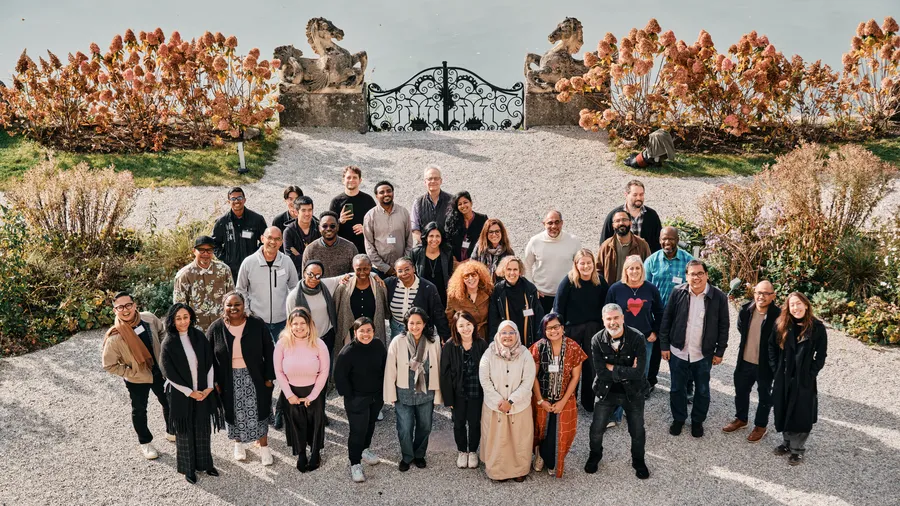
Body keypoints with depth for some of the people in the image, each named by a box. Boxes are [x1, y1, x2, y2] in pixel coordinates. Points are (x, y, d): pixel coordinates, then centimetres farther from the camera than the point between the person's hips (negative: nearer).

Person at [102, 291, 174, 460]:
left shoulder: (149, 318, -17)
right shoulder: (114, 337, -28)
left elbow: (163, 332, 5)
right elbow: (109, 365, -17)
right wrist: (131, 373, -18)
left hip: (159, 372, 4)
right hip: (137, 379, -4)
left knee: (169, 403, 20)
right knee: (139, 411, 17)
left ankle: (172, 432, 47)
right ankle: (145, 443, 42)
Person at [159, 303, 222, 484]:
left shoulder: (199, 336, -4)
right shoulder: (168, 344, -13)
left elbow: (209, 362, 0)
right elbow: (170, 374, -12)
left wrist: (209, 387, -7)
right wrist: (190, 392, -11)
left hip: (204, 392, 3)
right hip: (181, 394, -3)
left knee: (203, 429, 14)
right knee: (185, 431, 11)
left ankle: (205, 463, 31)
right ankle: (188, 468, 26)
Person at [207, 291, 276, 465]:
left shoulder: (257, 325, -11)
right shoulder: (215, 328, -8)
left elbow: (269, 352, -5)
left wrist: (269, 377, -5)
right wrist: (214, 381, -2)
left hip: (254, 378, -1)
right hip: (229, 381, 1)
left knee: (258, 412, 6)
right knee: (235, 413, 14)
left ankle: (264, 447, 23)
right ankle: (239, 443, 38)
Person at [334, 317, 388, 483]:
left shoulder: (378, 345, -9)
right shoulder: (347, 352, -24)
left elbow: (385, 368, 6)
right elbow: (340, 376, -17)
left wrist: (384, 390, 5)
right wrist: (349, 396, -13)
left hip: (377, 396, 6)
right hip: (357, 399, -5)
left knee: (370, 425, 23)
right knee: (357, 430, -2)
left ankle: (364, 449, 47)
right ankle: (355, 464, 14)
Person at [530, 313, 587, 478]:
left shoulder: (573, 348, -14)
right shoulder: (538, 347, -13)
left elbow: (575, 376, -9)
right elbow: (533, 376, -8)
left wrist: (563, 401, -11)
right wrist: (540, 400, -10)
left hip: (565, 400, 0)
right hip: (543, 399, 0)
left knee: (561, 433, 8)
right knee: (542, 430, 15)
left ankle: (553, 462, 36)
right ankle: (540, 455, 46)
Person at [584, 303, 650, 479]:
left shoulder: (637, 338, -21)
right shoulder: (597, 340, -16)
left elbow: (639, 372, -26)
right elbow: (601, 373, -21)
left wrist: (613, 368, -23)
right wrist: (626, 372, -23)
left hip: (633, 392, -1)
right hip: (607, 392, 1)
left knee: (638, 431, 13)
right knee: (596, 429, 11)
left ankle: (639, 461, 41)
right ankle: (594, 456, 42)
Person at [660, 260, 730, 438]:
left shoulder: (719, 297, -10)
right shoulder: (678, 293, -8)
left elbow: (723, 326, -2)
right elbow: (666, 320, -1)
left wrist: (720, 351, -1)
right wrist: (664, 345, -2)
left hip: (704, 355, 0)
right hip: (678, 352, 1)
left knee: (702, 391, 14)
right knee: (677, 388, 14)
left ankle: (697, 421, 34)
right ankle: (678, 419, 34)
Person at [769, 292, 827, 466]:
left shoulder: (817, 327, -9)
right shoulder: (781, 325, -2)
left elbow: (821, 355, -3)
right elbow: (772, 346, 7)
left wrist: (811, 374, -9)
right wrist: (775, 368, 1)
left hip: (805, 380, -3)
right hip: (783, 378, 3)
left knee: (801, 415, 3)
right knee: (783, 412, 13)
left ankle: (797, 449, 17)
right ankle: (787, 443, 32)